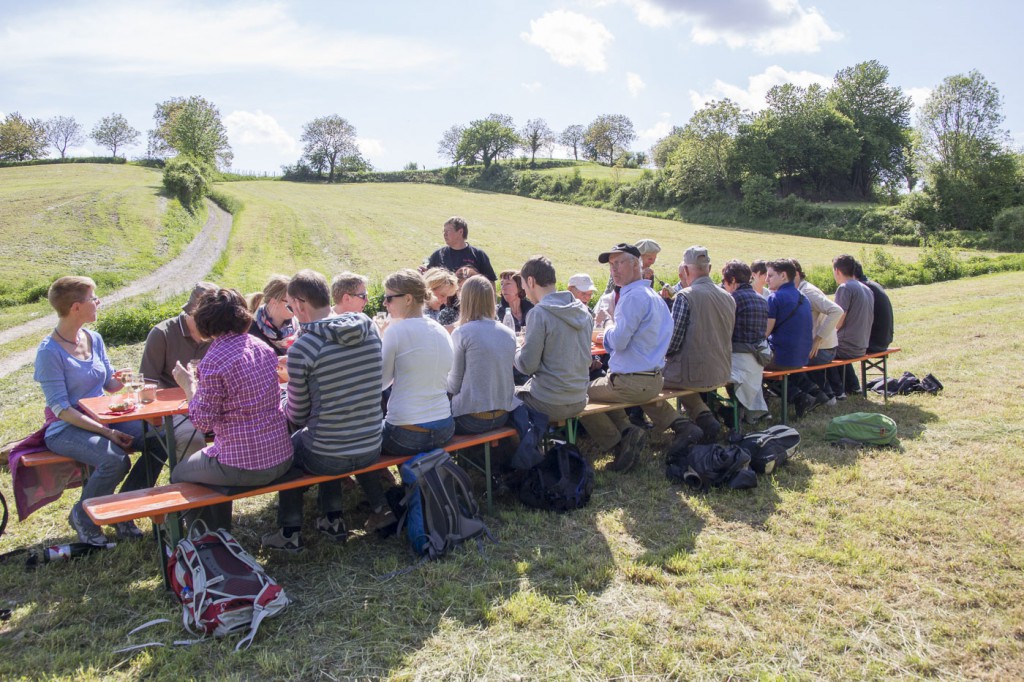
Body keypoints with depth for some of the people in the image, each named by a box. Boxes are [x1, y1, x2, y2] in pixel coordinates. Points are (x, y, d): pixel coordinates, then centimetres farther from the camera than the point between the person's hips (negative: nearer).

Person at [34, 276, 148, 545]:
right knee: (115, 460, -32)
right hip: (66, 429, -7)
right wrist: (106, 432, -24)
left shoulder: (94, 339, 5)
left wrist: (121, 380, -9)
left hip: (102, 416, 7)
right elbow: (61, 409, -17)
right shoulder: (50, 351, -15)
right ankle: (82, 517, -2)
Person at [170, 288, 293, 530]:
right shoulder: (262, 347, 4)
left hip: (242, 467, -7)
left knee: (179, 475, 23)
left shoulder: (214, 361, -17)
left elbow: (203, 422, -12)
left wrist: (188, 385, 1)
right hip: (280, 459, 7)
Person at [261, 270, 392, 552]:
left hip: (326, 459, -4)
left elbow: (298, 415, -8)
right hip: (372, 450, 4)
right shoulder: (368, 327, -4)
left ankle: (290, 533, 29)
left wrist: (284, 398, 15)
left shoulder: (301, 349, -19)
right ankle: (379, 507, 31)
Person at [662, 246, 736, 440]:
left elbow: (672, 342, -16)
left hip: (694, 376, -7)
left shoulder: (685, 296, -15)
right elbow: (724, 337, 15)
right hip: (722, 374, 7)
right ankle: (704, 417, 21)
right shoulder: (729, 298, 6)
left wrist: (662, 355, 6)